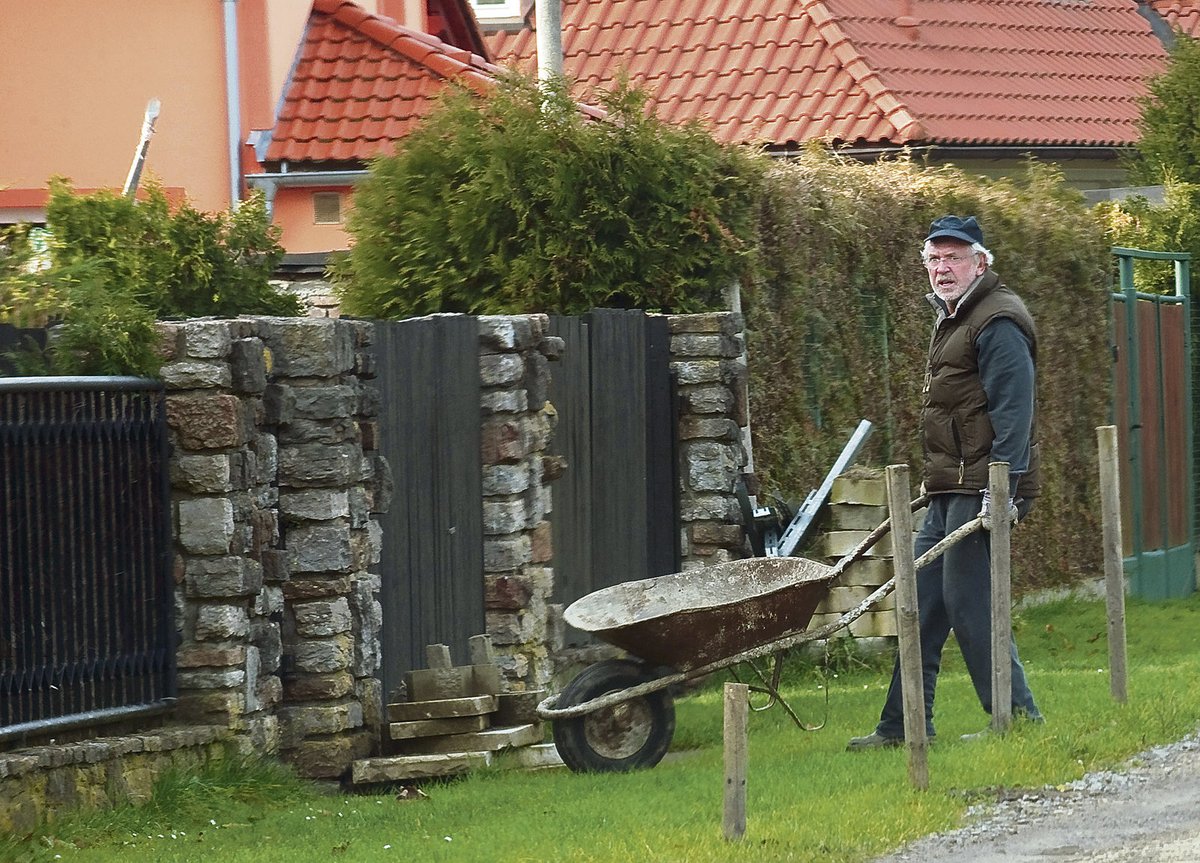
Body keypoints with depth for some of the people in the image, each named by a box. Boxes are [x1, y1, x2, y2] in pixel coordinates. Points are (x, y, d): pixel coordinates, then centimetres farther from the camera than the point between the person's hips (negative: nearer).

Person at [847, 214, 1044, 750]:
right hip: (949, 491, 10)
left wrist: (1002, 487, -26)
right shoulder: (952, 319, 20)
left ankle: (1017, 716, -4)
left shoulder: (998, 323, -12)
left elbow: (1012, 410, -20)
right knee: (922, 601, 10)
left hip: (981, 489, -10)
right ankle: (903, 726, 14)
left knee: (967, 599, -10)